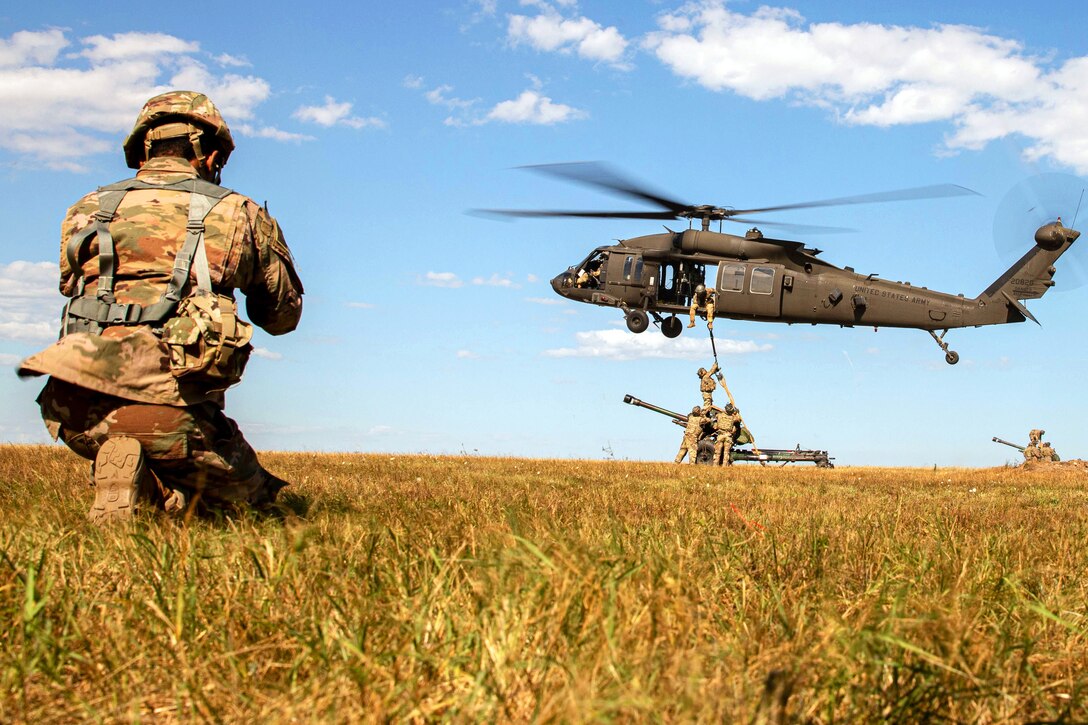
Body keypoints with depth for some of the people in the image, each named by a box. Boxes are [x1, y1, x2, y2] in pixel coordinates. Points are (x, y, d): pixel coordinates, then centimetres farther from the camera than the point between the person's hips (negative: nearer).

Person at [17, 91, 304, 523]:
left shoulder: (85, 212, 15)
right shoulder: (238, 213, 9)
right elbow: (283, 315, 22)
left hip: (74, 411, 4)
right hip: (171, 408, -3)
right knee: (249, 495, 18)